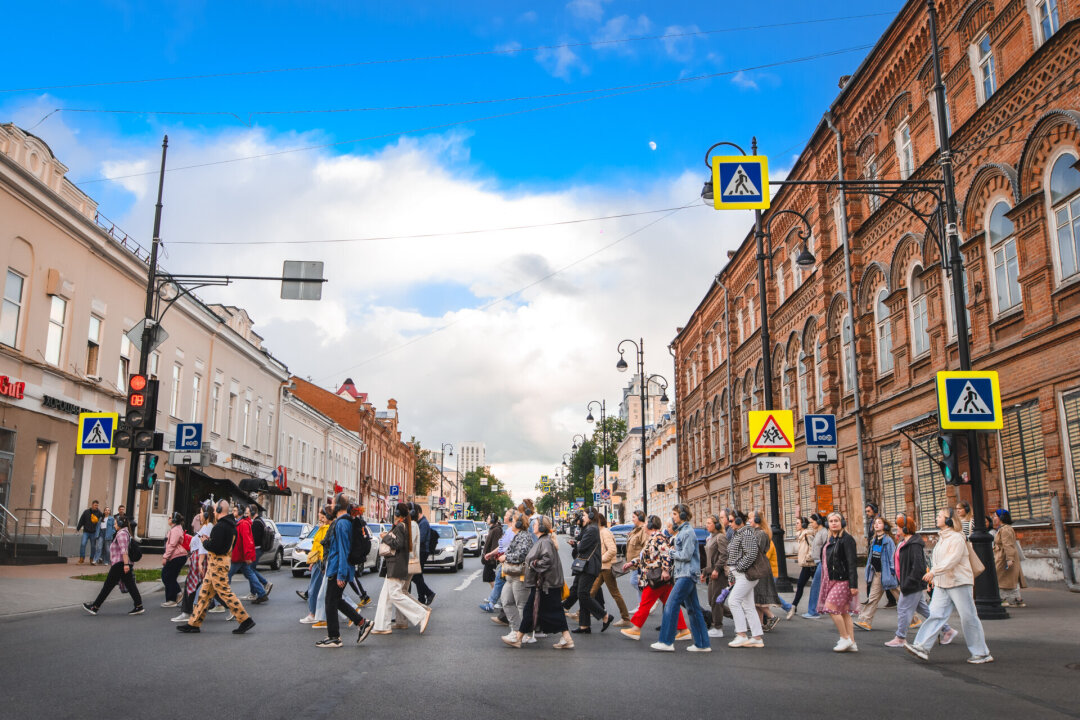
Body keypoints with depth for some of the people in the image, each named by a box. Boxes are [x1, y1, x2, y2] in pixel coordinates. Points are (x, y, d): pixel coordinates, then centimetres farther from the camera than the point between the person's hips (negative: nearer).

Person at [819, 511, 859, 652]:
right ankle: (852, 643, 12)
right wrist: (825, 581, 19)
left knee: (830, 607, -12)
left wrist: (853, 585, -19)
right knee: (843, 611, 8)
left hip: (843, 580, -8)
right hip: (832, 580, 8)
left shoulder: (846, 539, -11)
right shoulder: (830, 540, 14)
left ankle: (845, 638, -1)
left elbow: (852, 563, -15)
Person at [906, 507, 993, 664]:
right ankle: (922, 647, -9)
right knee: (936, 614, -1)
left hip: (959, 583, -8)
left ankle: (982, 653, 12)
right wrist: (933, 576, 18)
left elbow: (952, 559, -24)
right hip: (942, 585, 8)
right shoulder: (942, 538, 15)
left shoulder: (956, 538, -13)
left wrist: (934, 571, -28)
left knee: (968, 617, 0)